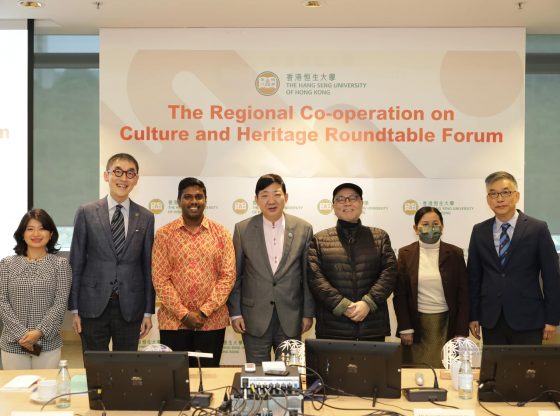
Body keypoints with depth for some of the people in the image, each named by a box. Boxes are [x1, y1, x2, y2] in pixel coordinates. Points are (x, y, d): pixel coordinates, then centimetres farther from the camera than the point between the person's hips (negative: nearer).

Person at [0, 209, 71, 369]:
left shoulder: (60, 264, 2)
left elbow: (60, 304, -5)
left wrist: (39, 332, -15)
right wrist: (21, 334, -12)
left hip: (48, 343, -1)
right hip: (13, 344, 1)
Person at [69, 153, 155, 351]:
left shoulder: (146, 217, 4)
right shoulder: (86, 213, 0)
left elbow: (148, 267, 5)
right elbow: (76, 263, 1)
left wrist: (148, 311, 4)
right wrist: (74, 309, -1)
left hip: (130, 307, 1)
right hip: (93, 305, -1)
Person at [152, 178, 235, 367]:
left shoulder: (221, 233, 3)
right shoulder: (164, 234, 1)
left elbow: (228, 276, -2)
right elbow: (160, 279, -3)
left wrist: (205, 312, -9)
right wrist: (184, 314, -10)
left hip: (212, 321, 1)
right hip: (173, 321, 0)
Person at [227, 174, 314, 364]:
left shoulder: (303, 229, 0)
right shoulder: (243, 229, -1)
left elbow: (308, 275, 4)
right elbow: (235, 274, 3)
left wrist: (308, 313, 3)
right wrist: (235, 312, 0)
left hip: (291, 318, 1)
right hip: (255, 318, 0)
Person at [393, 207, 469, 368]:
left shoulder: (455, 254, 3)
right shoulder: (405, 254, 3)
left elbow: (463, 294, 3)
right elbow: (399, 294, 3)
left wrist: (461, 332, -2)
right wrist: (405, 329, -4)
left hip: (447, 323, 0)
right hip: (417, 324, 0)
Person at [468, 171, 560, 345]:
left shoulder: (538, 229, -3)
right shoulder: (479, 231, 6)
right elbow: (474, 276, 8)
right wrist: (473, 316, 5)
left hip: (527, 319, -2)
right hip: (491, 319, 2)